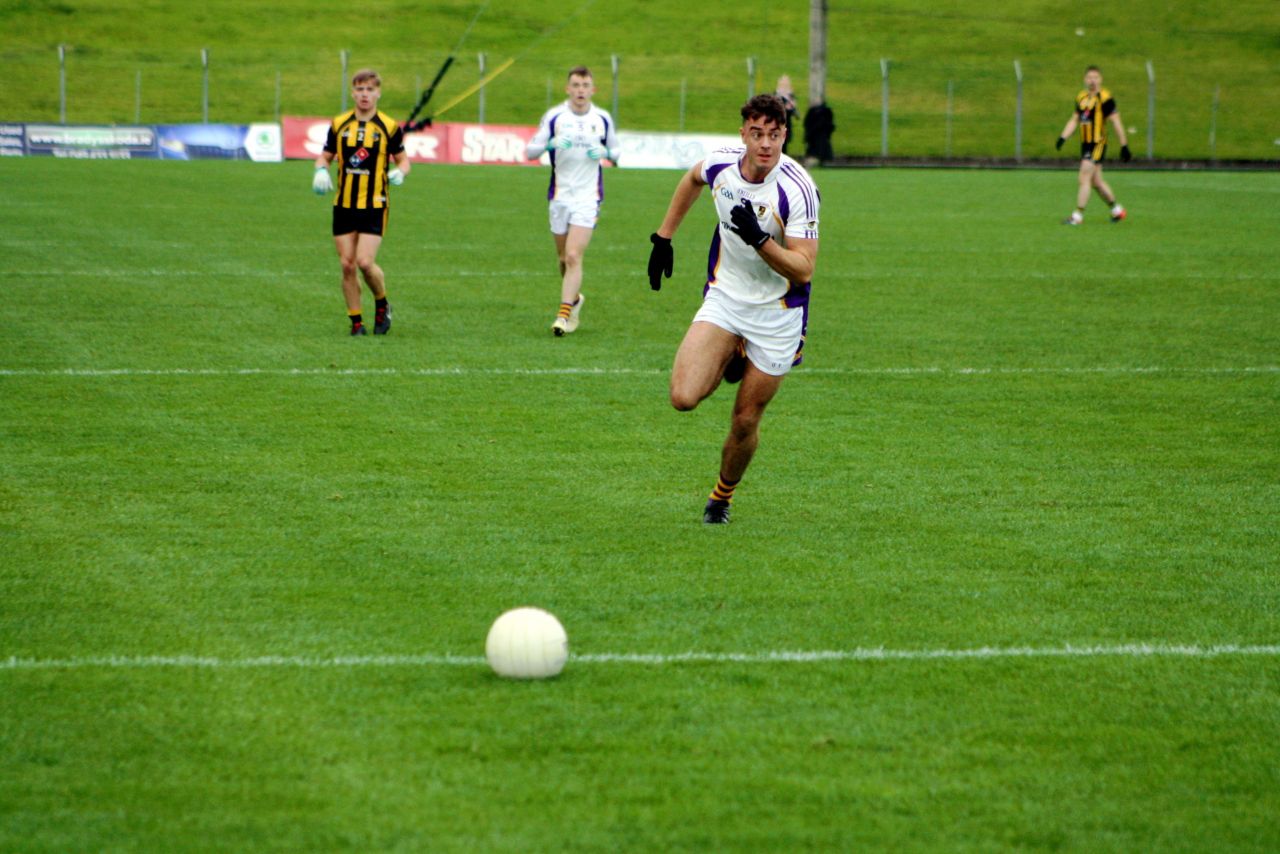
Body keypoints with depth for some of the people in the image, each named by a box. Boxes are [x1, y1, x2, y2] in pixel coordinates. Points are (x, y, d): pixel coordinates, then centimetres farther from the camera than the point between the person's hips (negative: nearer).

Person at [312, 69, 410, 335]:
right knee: (347, 265, 1)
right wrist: (321, 170, -8)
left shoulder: (389, 127, -1)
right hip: (344, 205, 3)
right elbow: (325, 156, 15)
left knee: (365, 262, -14)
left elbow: (402, 159, 7)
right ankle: (356, 321, 12)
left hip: (374, 206, -3)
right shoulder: (339, 124, 5)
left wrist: (399, 172, -15)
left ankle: (382, 305, 13)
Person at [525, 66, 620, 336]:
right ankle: (574, 299, 38)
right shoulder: (554, 116, 0)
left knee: (573, 256, -16)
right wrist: (552, 144, -21)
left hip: (589, 197, -2)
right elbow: (530, 151, -1)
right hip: (560, 196, 2)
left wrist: (604, 152, -9)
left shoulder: (603, 119, 3)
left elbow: (615, 152, 15)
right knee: (564, 258, 12)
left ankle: (564, 314, -17)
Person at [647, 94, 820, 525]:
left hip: (776, 316, -3)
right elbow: (691, 179, 17)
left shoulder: (798, 189, -23)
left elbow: (803, 269, -24)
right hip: (723, 299, 3)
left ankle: (722, 496, 33)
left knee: (745, 421, 4)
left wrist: (759, 239, -39)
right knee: (684, 398, -17)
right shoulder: (721, 164, -10)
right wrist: (663, 237, 19)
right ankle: (730, 360, 16)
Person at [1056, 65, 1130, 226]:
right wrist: (1062, 137, 5)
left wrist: (1124, 146, -9)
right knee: (1096, 182, 13)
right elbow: (1074, 120, 18)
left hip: (1098, 144, -8)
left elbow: (1116, 123, -10)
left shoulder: (1105, 98, -11)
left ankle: (1078, 215, -9)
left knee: (1084, 178, -12)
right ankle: (1117, 210, 29)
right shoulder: (1081, 97, 11)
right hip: (1085, 144, 8)